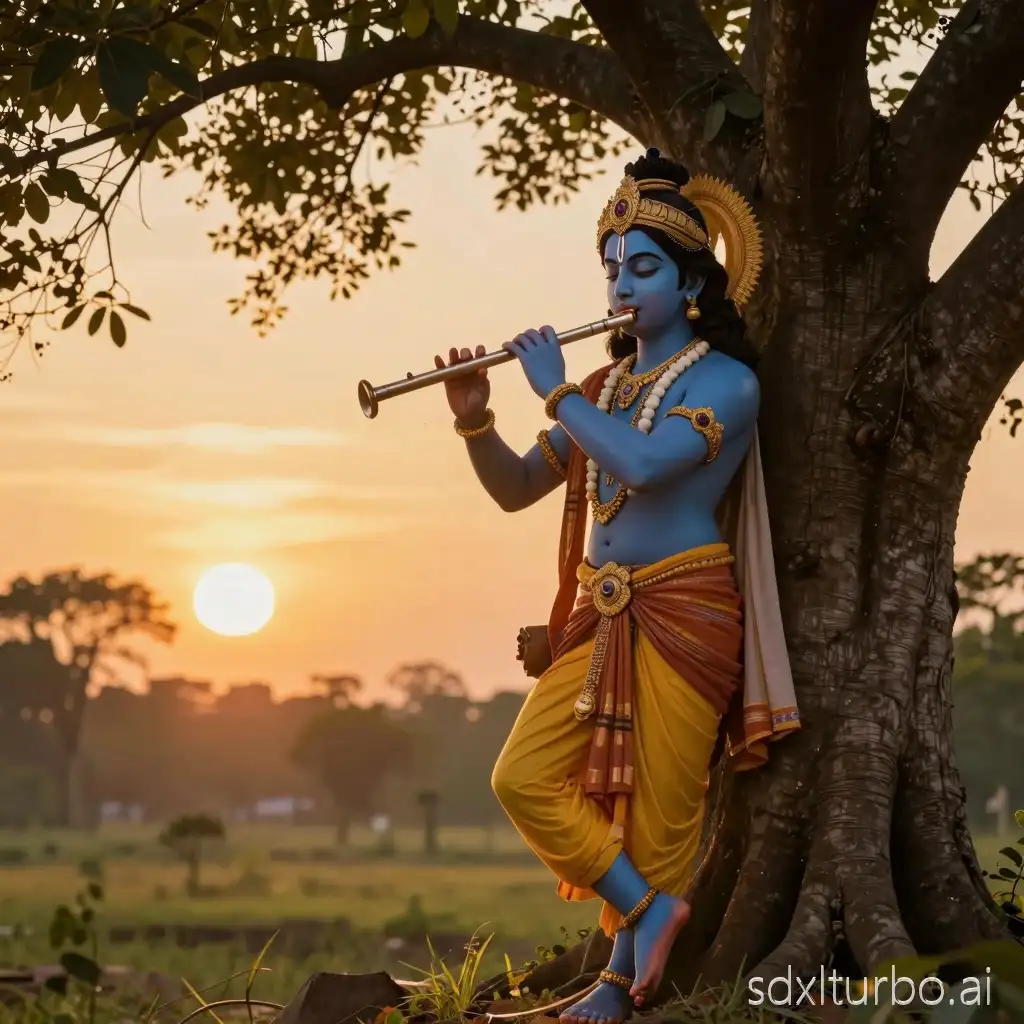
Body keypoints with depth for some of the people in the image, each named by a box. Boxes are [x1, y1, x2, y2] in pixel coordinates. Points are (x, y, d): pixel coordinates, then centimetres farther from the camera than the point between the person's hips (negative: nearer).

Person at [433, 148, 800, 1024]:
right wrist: (475, 419, -5)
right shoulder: (605, 385, 14)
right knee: (524, 779, -4)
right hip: (598, 620, 7)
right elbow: (516, 489, 12)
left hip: (684, 617, -6)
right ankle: (650, 912, 4)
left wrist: (555, 391, -16)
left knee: (657, 815, -3)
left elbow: (644, 462, -25)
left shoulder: (726, 383, -7)